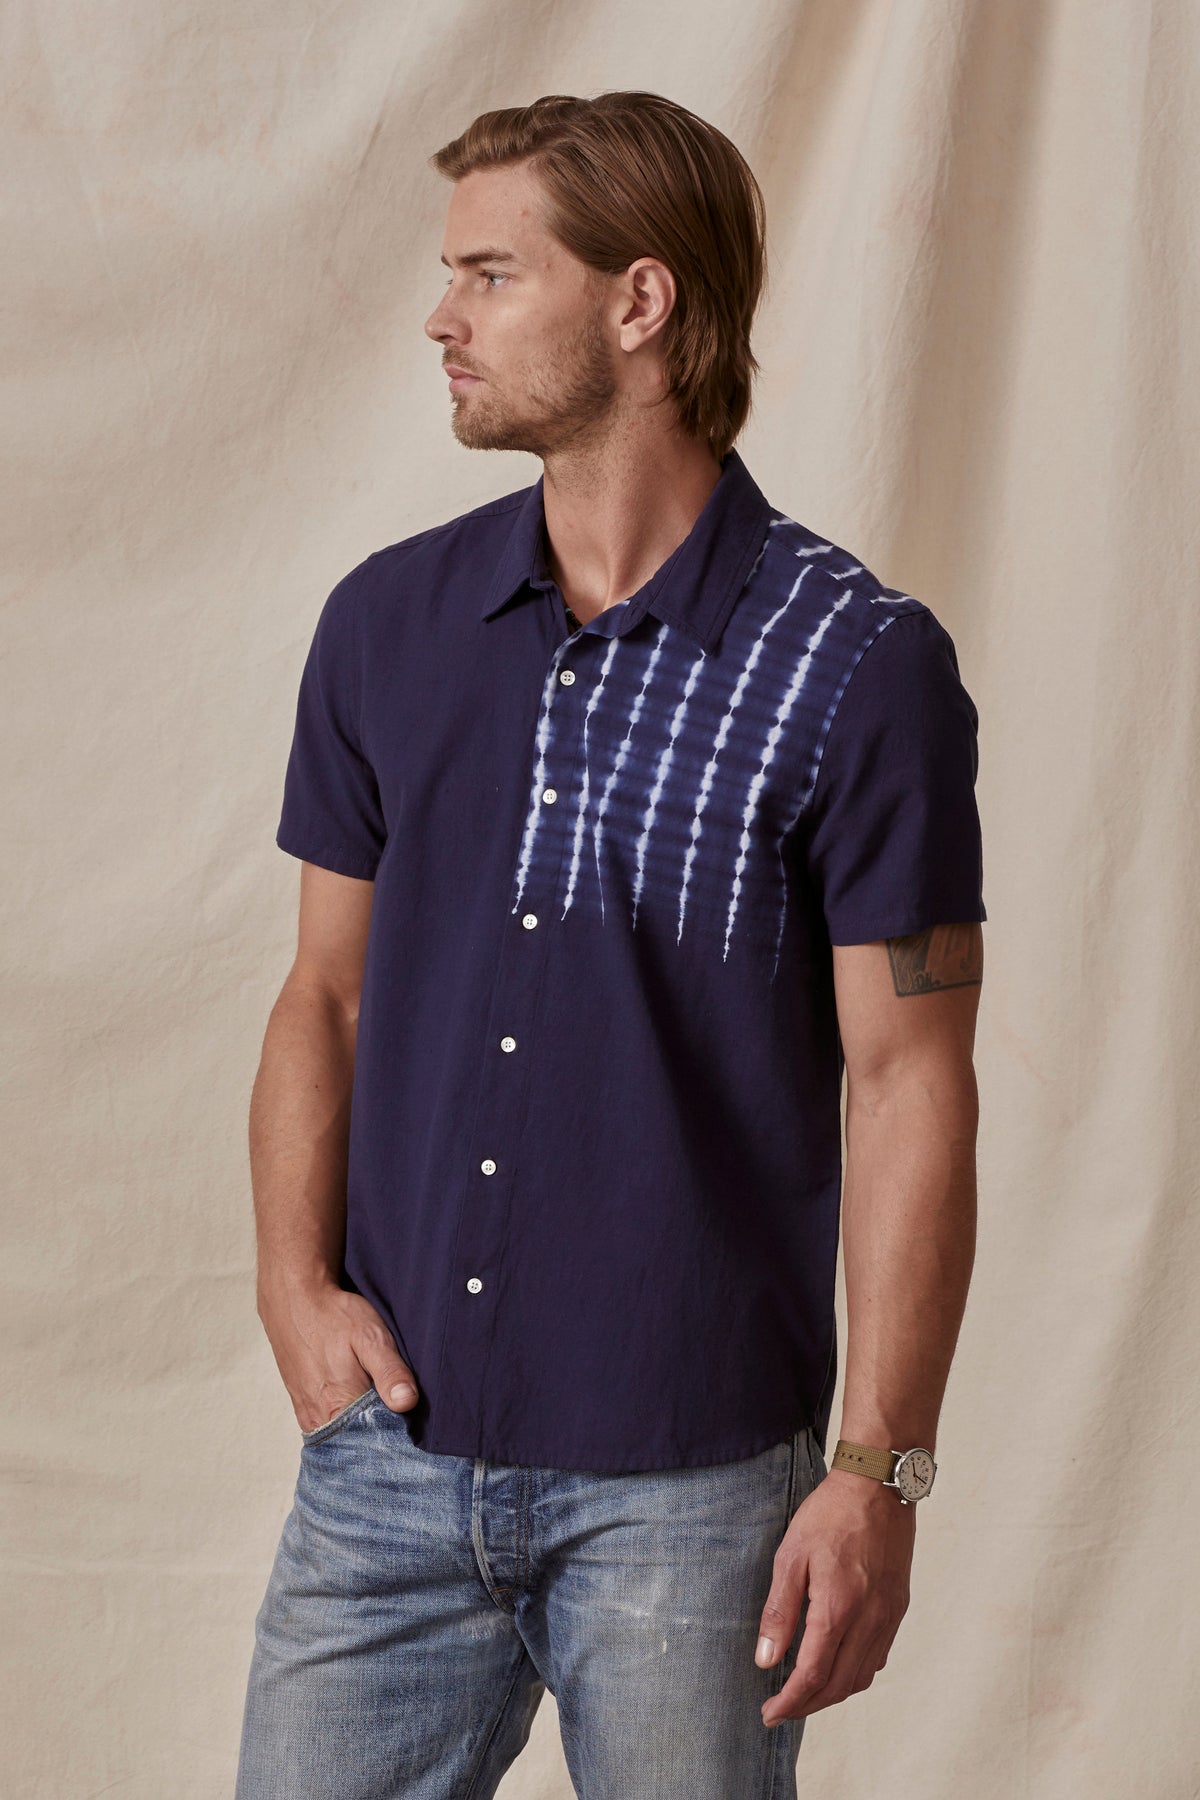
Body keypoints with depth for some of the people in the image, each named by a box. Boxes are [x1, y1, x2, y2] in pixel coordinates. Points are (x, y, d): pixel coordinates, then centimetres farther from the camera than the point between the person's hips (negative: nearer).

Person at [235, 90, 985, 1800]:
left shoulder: (856, 661, -8)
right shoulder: (388, 623, 6)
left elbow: (909, 1079, -8)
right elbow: (328, 989, 12)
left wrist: (881, 1471, -12)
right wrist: (296, 1284, -2)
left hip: (690, 1484, -4)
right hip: (390, 1449, 4)